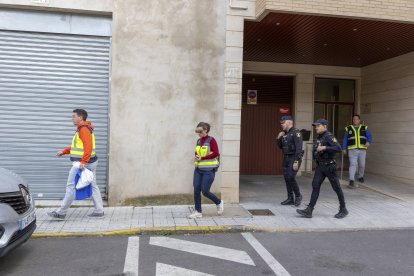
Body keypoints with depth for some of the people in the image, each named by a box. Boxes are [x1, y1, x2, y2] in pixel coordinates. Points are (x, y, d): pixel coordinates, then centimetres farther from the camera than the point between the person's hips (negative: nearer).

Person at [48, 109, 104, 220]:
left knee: (71, 186, -1)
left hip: (83, 163, -10)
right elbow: (78, 146, 24)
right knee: (93, 186, 10)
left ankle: (61, 213, 8)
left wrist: (83, 162, -29)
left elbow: (88, 146, -25)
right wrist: (64, 151, 19)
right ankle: (99, 211, 13)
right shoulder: (82, 128, 19)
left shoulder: (84, 129, -15)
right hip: (91, 162, 10)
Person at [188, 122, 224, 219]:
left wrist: (202, 158, -17)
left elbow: (216, 153, -18)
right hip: (198, 169, 7)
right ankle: (198, 212, 11)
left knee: (205, 191, -6)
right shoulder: (199, 141, 11)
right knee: (196, 190, 1)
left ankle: (219, 203, 21)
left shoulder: (211, 140, -9)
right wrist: (197, 157, 0)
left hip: (208, 170, -7)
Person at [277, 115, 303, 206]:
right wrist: (279, 138, 1)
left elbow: (299, 148, -19)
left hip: (294, 158, -8)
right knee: (287, 178, 7)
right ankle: (290, 199, 15)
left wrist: (296, 162, -24)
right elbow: (280, 146, 19)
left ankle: (298, 196, 5)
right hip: (286, 158, 8)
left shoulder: (296, 132, -13)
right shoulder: (284, 134, 12)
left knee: (290, 177, -15)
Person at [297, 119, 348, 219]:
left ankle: (343, 210, 21)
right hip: (320, 166, 8)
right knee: (315, 186, 0)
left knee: (336, 188, 5)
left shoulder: (329, 136, -14)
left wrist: (324, 148, -30)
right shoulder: (319, 137, 12)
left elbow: (338, 148, -26)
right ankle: (309, 210, -3)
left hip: (329, 166, -8)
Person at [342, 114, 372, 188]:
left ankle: (360, 176, 36)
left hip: (362, 149, 2)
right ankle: (351, 181, -17)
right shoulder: (348, 129, 8)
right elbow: (345, 139, 10)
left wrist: (368, 142, -21)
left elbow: (369, 136, -1)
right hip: (352, 150, -2)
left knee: (362, 165, 10)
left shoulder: (364, 128, 10)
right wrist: (344, 148, 4)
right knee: (353, 164, -12)